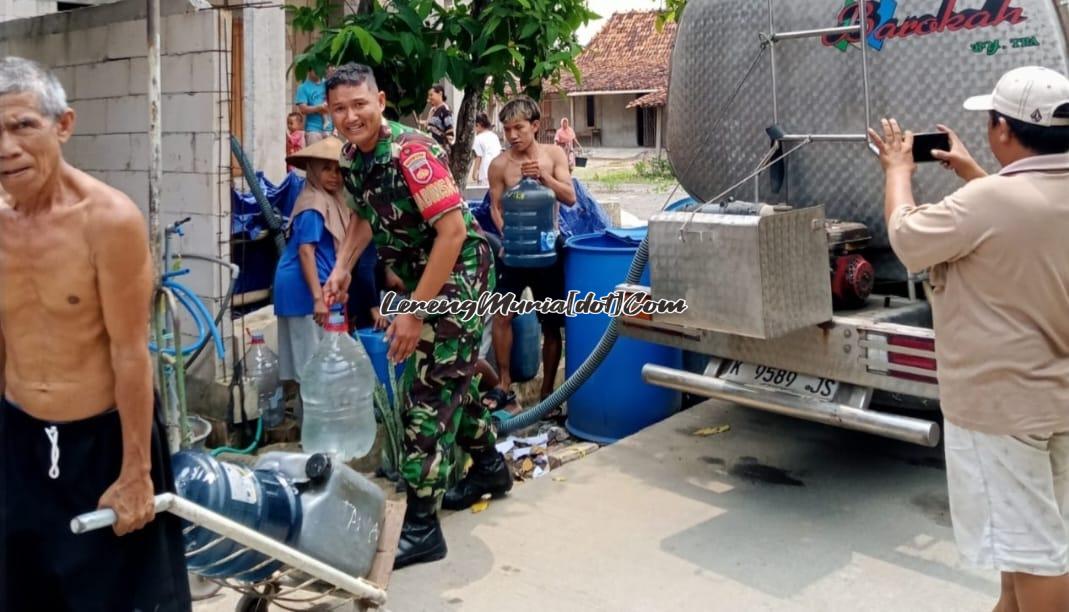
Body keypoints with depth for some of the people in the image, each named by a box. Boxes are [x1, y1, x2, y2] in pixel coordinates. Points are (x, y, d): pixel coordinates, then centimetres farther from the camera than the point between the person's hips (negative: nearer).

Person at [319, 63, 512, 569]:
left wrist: (415, 310, -27)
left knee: (430, 389, -9)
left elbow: (453, 230, -28)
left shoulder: (410, 152, -25)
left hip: (458, 273, -9)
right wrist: (342, 269, 3)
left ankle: (421, 527, -1)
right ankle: (489, 467, 41)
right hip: (421, 275, 9)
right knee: (447, 375, 20)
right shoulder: (351, 157, 2)